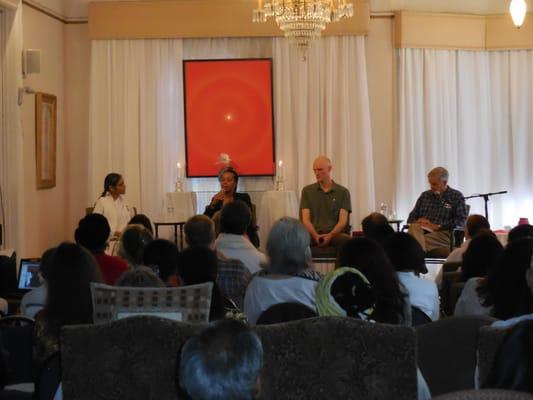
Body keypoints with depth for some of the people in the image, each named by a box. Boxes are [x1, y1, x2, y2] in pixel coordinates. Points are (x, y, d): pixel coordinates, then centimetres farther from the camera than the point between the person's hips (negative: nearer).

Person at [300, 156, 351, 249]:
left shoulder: (343, 192, 10)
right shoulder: (307, 191, 13)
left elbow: (343, 220, 2)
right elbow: (305, 219, 5)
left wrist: (330, 235, -18)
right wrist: (316, 236, -15)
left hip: (335, 233, 0)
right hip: (314, 234, 0)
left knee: (346, 240, -36)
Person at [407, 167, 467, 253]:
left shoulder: (457, 196, 10)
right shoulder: (425, 195, 23)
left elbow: (461, 221, -2)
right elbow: (411, 218, 26)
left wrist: (437, 226, -10)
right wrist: (417, 222, 1)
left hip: (443, 234, -4)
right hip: (422, 231, 4)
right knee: (414, 227, -35)